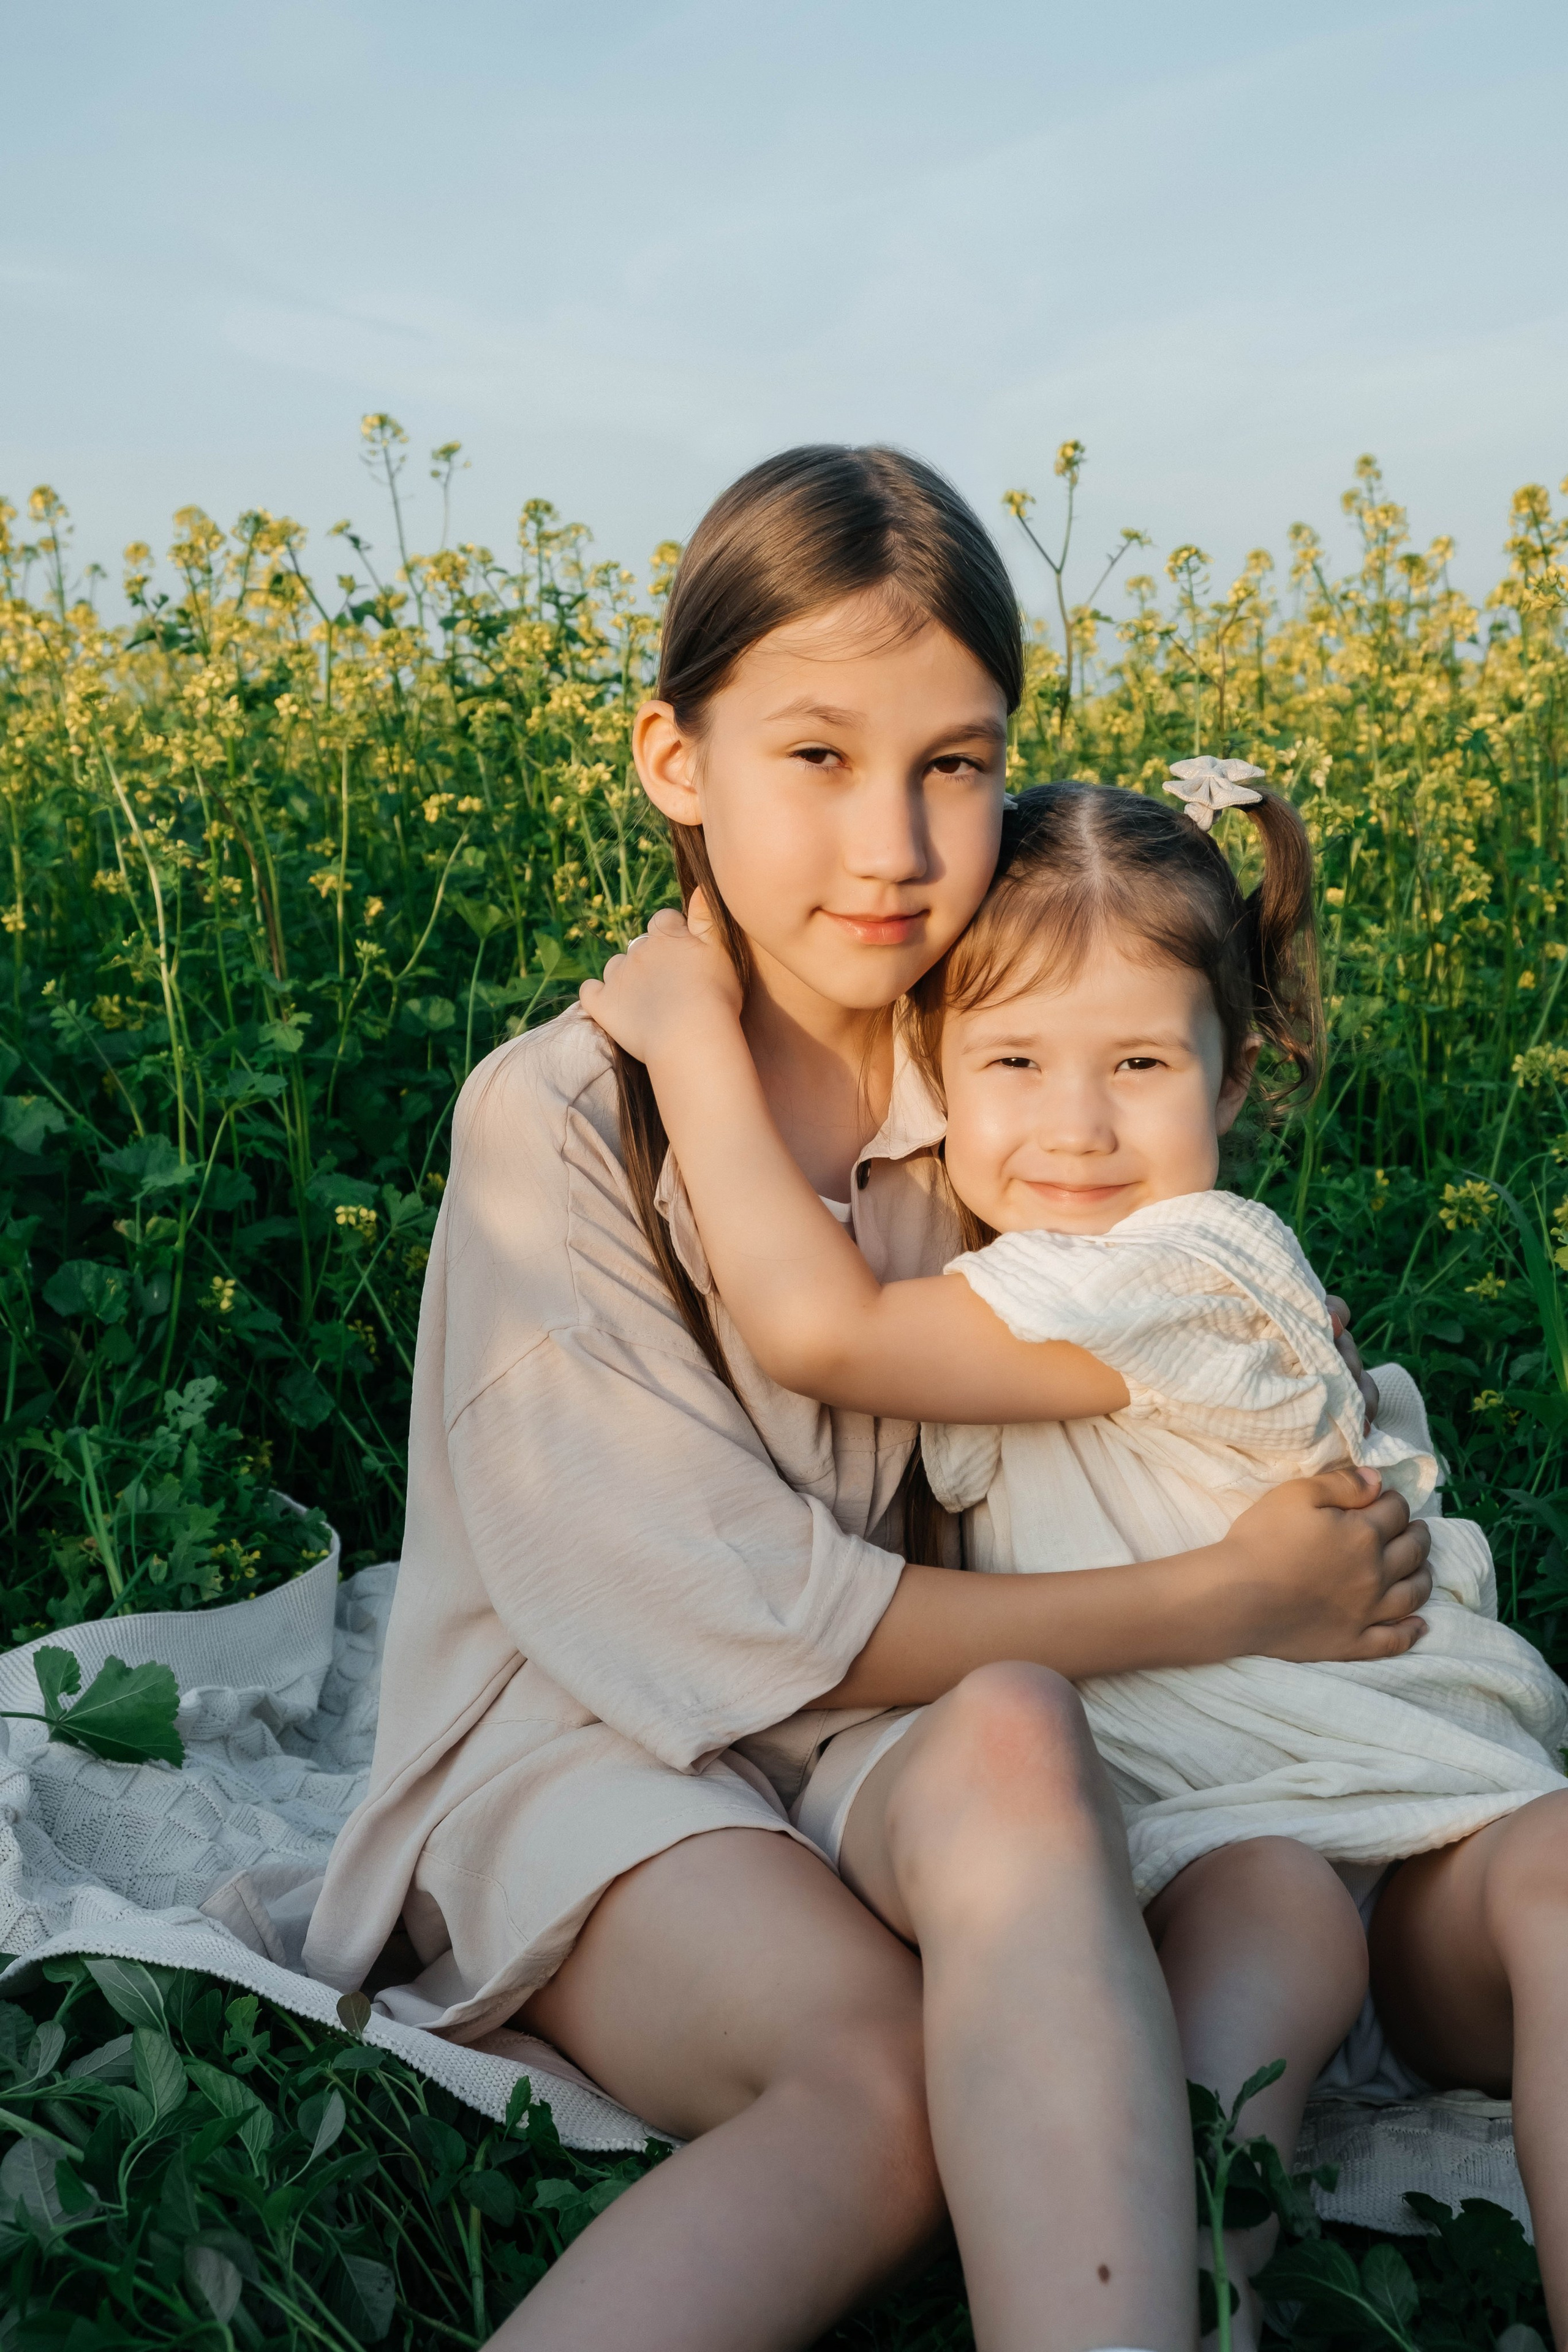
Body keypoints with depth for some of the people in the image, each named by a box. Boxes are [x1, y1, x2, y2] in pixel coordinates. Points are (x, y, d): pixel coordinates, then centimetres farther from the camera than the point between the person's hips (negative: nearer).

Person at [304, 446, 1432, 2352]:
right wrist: (1229, 1600, -15)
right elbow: (746, 1620, -16)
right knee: (884, 2073, -34)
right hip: (589, 1752, -3)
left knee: (1004, 1747, -33)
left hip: (900, 1737, 3)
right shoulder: (555, 1121, -14)